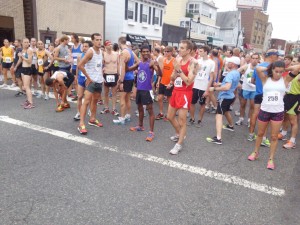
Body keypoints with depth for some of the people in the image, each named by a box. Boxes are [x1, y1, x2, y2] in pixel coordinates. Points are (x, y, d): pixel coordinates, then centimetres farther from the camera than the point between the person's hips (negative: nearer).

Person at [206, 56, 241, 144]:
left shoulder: (230, 74, -24)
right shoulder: (237, 73, 7)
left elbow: (227, 87, -36)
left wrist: (214, 88, -27)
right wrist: (219, 84, 13)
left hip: (225, 97, -10)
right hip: (230, 96, 10)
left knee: (219, 115, -17)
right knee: (226, 111, 33)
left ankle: (218, 138, -27)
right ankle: (231, 126, 57)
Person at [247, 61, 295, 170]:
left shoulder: (285, 80, 1)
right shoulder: (266, 79, -1)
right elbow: (258, 69, -16)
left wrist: (285, 69, 4)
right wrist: (268, 68, -3)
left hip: (278, 112, 0)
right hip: (264, 110, 0)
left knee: (274, 137, 7)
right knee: (260, 134, 16)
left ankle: (271, 159, 18)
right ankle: (255, 152, 35)